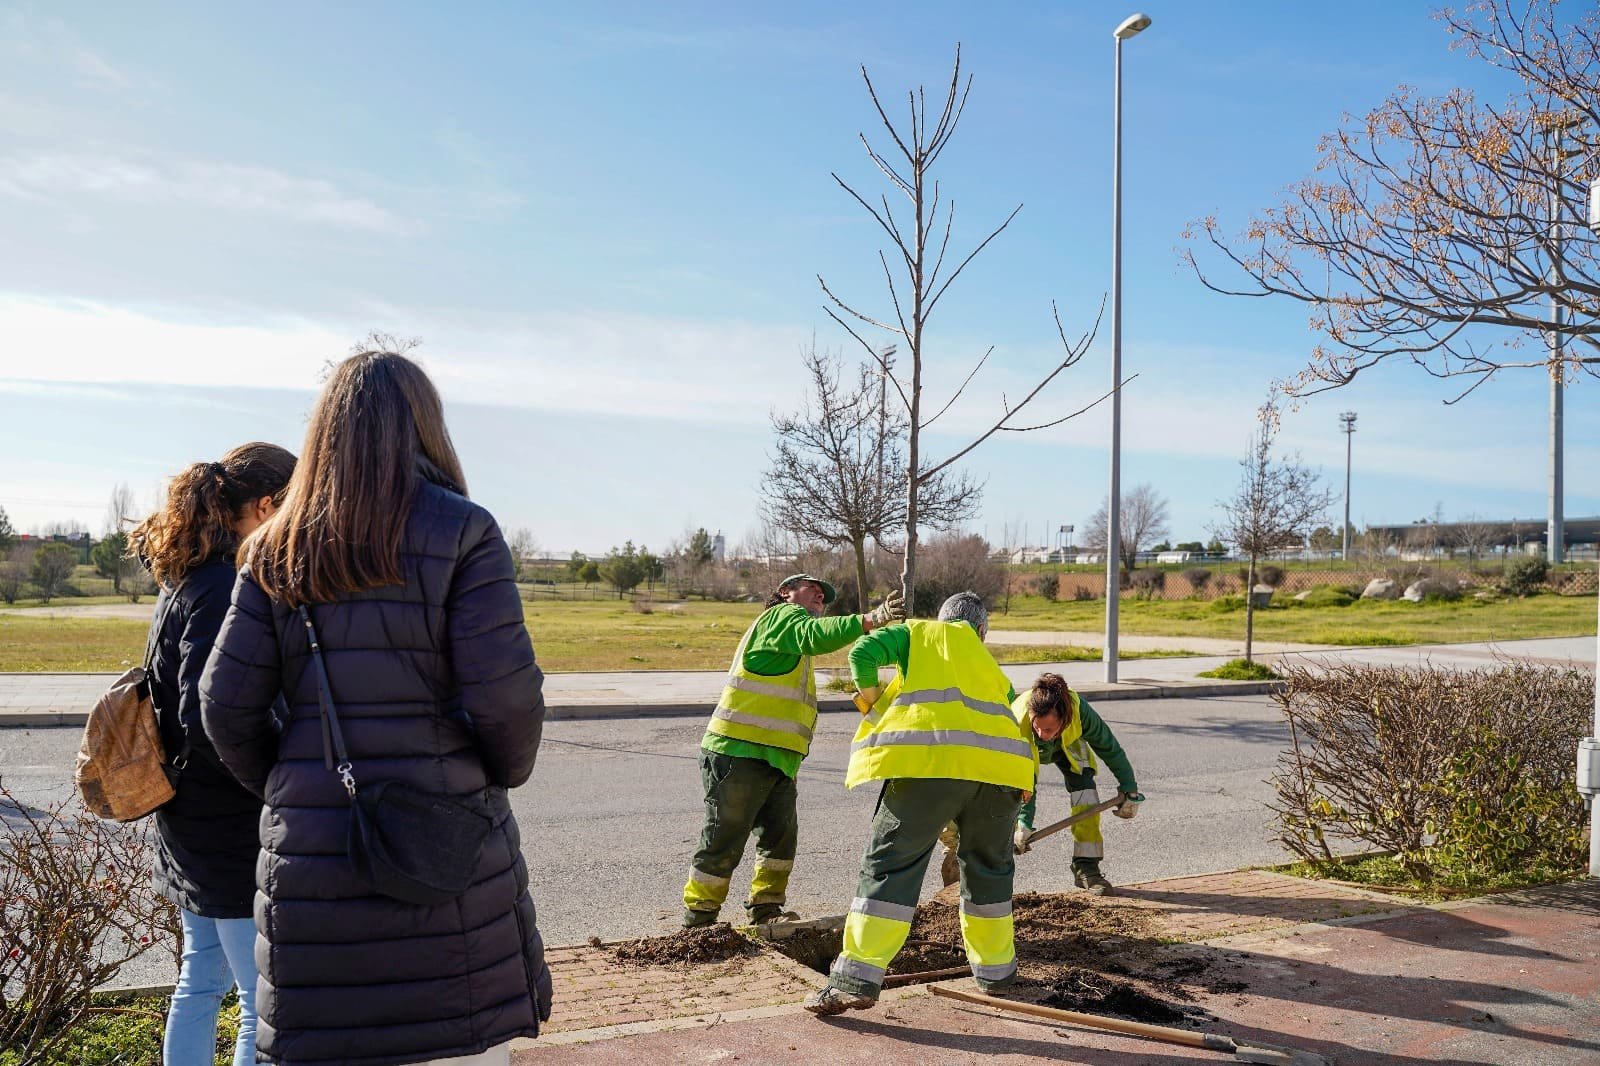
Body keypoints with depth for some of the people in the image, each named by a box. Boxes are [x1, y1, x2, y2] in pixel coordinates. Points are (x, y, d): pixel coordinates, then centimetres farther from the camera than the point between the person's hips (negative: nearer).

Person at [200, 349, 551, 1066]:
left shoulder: (278, 547, 6)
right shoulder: (461, 531, -6)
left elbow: (227, 705, 3)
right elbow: (505, 696, -12)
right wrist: (503, 776, 7)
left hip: (309, 852, 4)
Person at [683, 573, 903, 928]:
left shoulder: (794, 655, 28)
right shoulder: (782, 615, -5)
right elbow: (814, 636, -26)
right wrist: (869, 620, -35)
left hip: (776, 760, 10)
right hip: (740, 752, -10)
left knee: (781, 835, 10)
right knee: (724, 842, -3)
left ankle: (765, 911, 22)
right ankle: (698, 919, 7)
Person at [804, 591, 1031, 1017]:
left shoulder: (920, 633, 21)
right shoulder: (993, 667, 33)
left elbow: (863, 652, 5)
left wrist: (872, 702, 20)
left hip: (929, 759, -4)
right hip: (999, 764, 4)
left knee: (890, 864, -2)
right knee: (989, 868, 24)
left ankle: (857, 978, -8)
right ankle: (995, 967, 33)